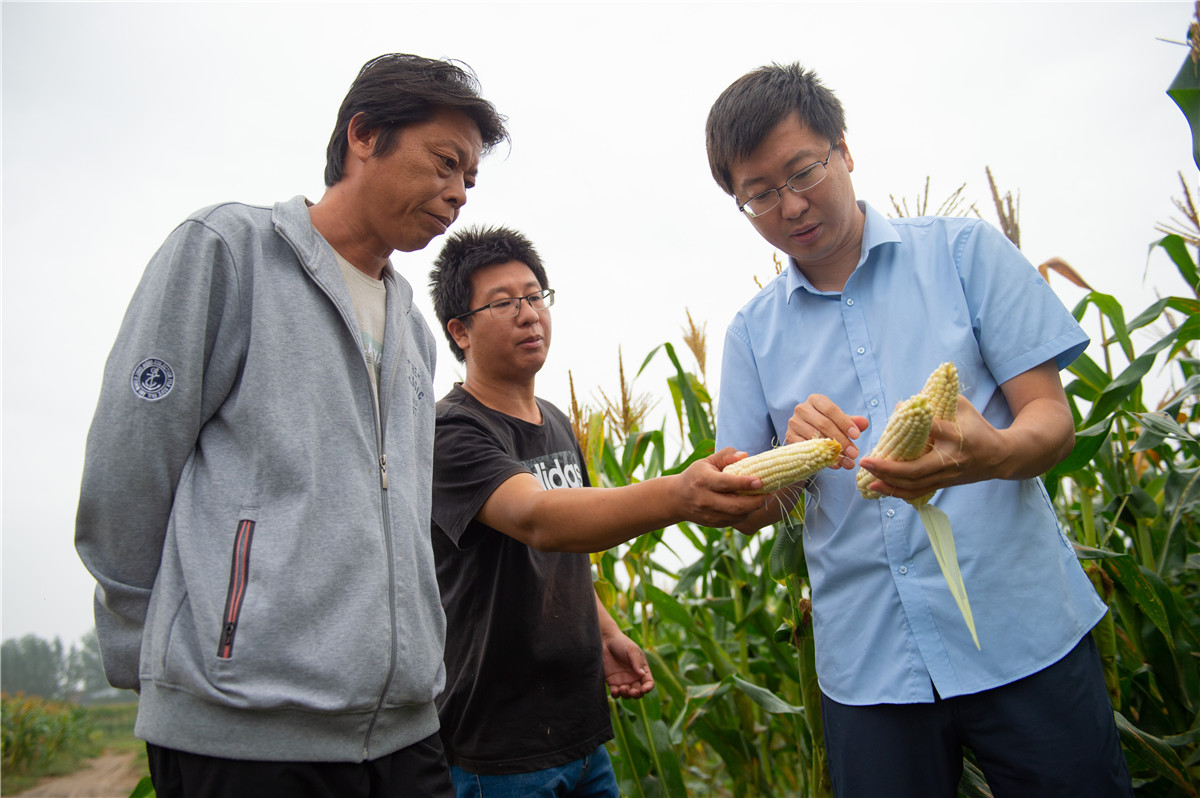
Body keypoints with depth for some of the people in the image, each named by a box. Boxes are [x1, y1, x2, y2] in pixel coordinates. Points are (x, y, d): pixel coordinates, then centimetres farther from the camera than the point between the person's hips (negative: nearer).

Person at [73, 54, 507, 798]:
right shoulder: (228, 247, -3)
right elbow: (126, 474, -5)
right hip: (245, 720, -6)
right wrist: (151, 660, 1)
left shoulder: (415, 331, 16)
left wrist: (415, 666, 14)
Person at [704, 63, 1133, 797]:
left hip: (1025, 633, -1)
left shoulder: (964, 251, 1)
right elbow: (747, 510, 4)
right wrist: (794, 454, -19)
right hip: (866, 662, 2)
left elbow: (1053, 420, -4)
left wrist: (995, 455, -27)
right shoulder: (753, 333, 5)